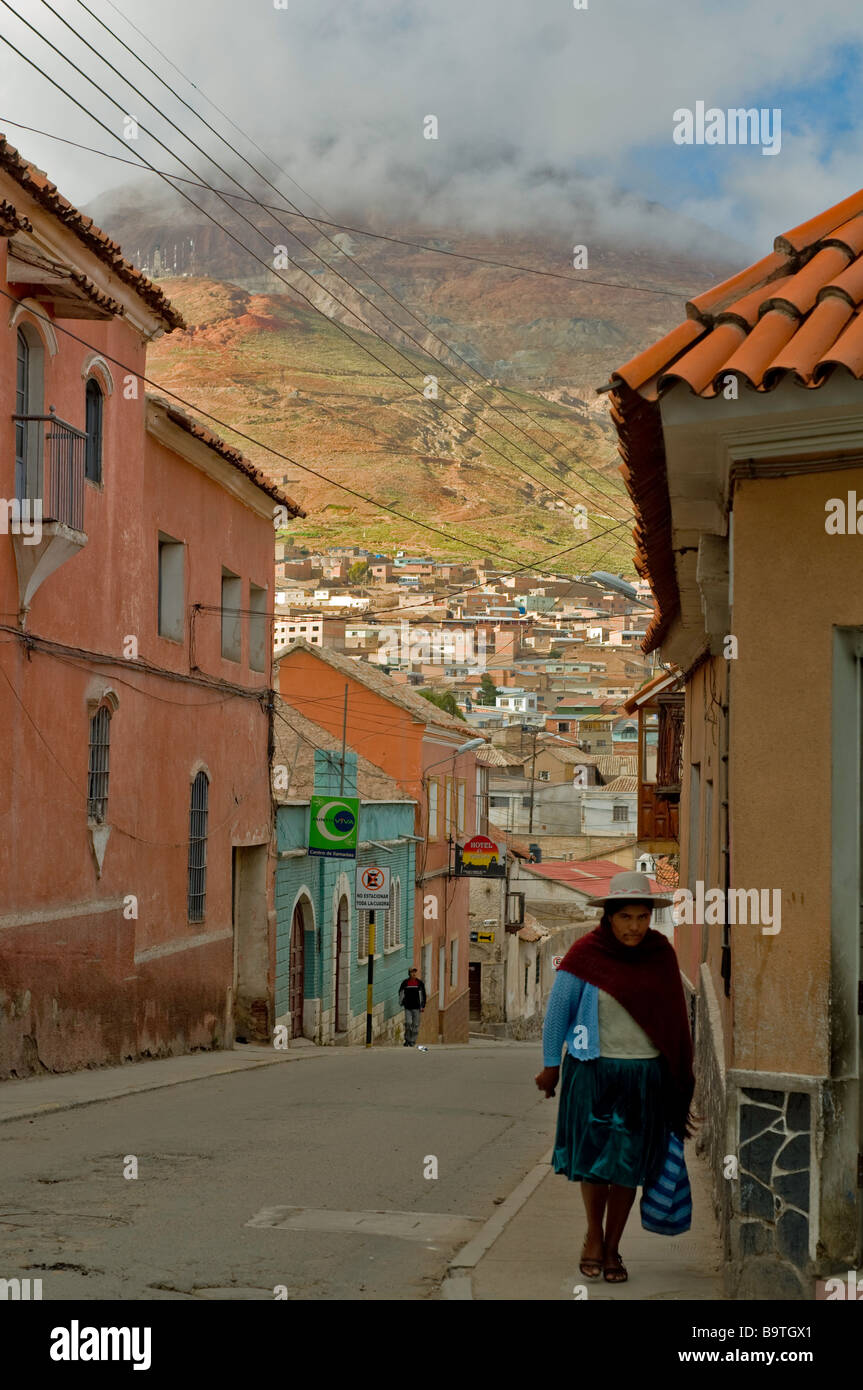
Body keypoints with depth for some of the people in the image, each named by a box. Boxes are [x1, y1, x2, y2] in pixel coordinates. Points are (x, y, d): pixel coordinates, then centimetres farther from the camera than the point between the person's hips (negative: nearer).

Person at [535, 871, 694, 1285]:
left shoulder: (661, 953, -1)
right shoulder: (586, 954, -10)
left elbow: (673, 1015, 10)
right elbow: (558, 1009, 0)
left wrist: (680, 1076, 15)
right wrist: (550, 1065, 5)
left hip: (645, 1076, 2)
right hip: (594, 1070, -2)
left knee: (627, 1166, 4)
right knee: (594, 1158, 5)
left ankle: (612, 1248, 19)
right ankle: (593, 1238, 28)